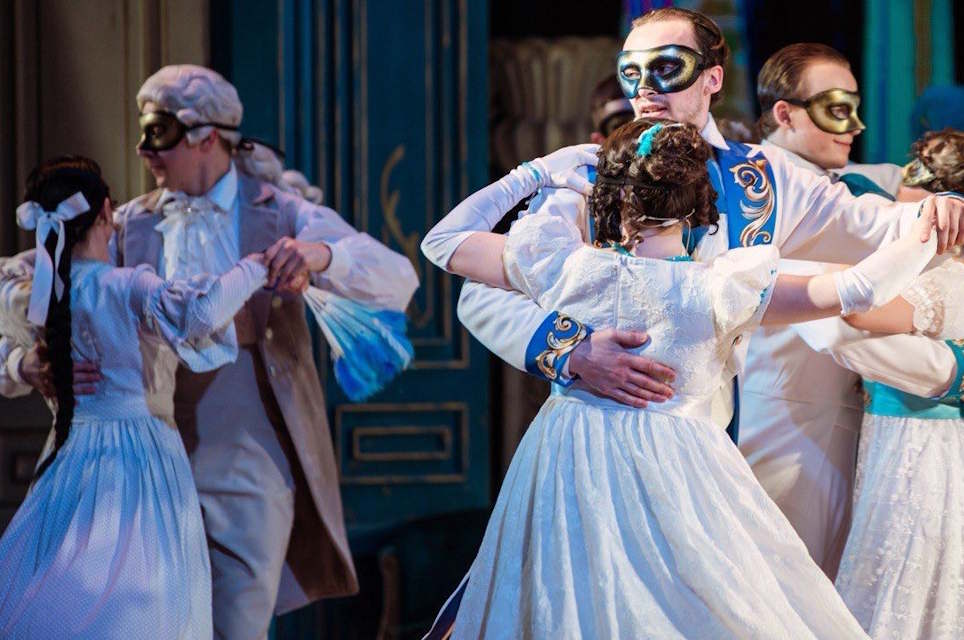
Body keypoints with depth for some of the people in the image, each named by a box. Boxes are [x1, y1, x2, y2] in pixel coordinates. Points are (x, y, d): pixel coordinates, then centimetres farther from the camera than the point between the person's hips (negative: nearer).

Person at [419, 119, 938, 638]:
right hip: (673, 472, -3)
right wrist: (925, 234, -3)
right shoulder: (716, 291, -13)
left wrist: (532, 175, 13)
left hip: (568, 464, 3)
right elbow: (857, 290, -17)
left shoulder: (567, 268, -7)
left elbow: (443, 240, 6)